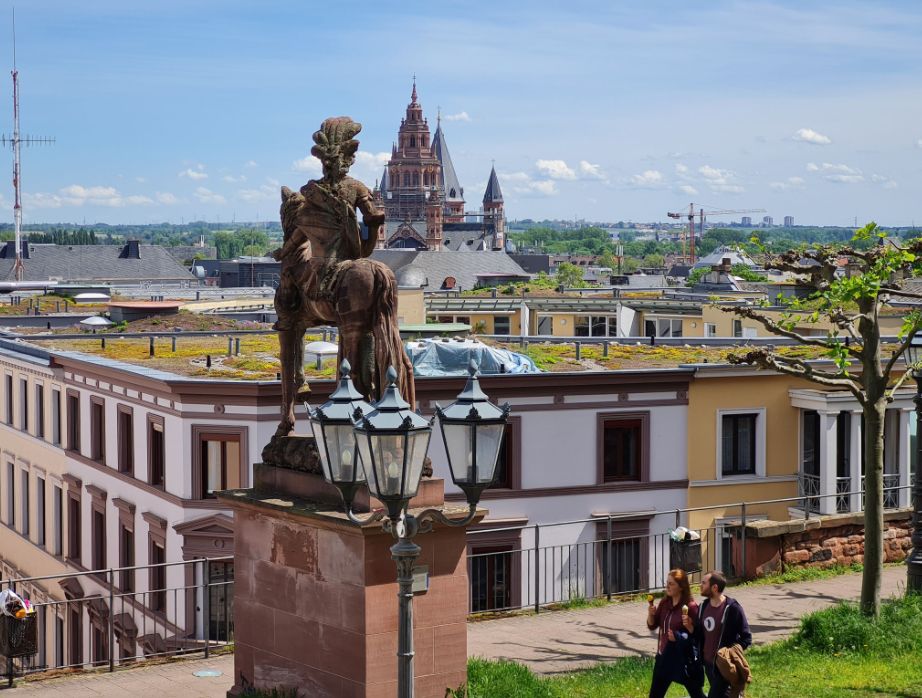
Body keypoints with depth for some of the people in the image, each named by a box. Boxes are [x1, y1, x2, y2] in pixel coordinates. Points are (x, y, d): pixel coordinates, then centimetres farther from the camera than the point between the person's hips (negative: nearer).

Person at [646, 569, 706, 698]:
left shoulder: (690, 606, -15)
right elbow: (652, 626, 8)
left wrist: (689, 626, -30)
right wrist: (650, 614, -10)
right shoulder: (664, 603, 4)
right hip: (664, 655, 6)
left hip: (684, 657, -6)